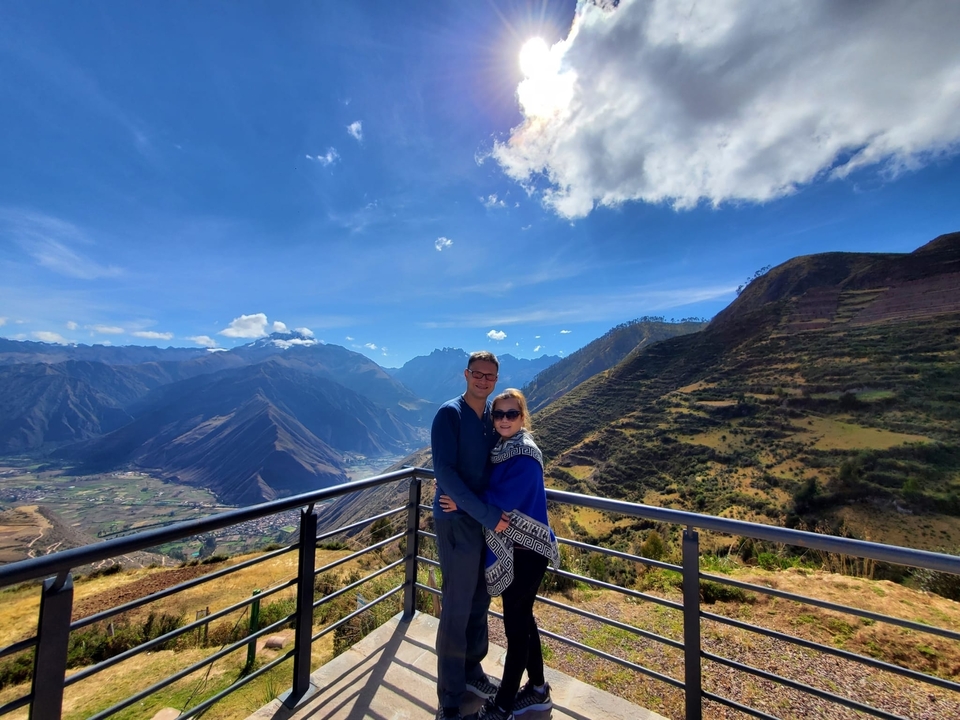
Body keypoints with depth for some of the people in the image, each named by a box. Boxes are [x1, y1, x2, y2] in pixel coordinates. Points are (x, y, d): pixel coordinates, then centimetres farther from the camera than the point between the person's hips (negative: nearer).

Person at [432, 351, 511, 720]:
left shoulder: (492, 416, 4)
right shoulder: (449, 414, -15)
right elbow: (445, 472, -21)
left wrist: (495, 512, 1)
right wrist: (486, 513, -21)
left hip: (487, 520, 6)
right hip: (457, 521, -6)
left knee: (480, 602, 20)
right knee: (457, 609, 6)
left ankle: (472, 672, 42)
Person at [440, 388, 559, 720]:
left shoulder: (526, 454, -20)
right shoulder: (499, 449, 4)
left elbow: (503, 499, -24)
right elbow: (486, 485, 12)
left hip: (526, 550, -8)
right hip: (508, 548, 8)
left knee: (515, 624, 8)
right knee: (522, 617, 21)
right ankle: (538, 689, 41)